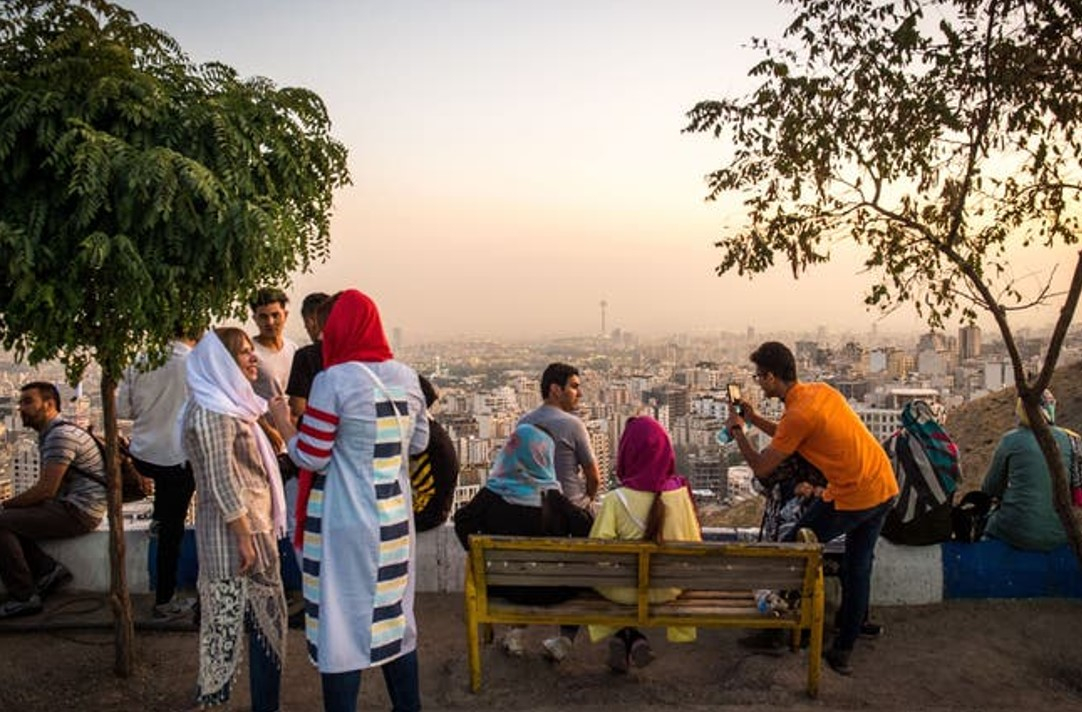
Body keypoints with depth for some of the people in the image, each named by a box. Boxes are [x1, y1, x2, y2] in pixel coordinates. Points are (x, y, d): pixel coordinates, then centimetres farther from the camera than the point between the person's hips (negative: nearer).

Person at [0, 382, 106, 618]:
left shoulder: (61, 435, -17)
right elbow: (46, 488, 19)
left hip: (78, 513, -11)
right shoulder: (49, 434, 17)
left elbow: (46, 490, -19)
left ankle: (24, 597, -8)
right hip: (68, 506, 11)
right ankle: (48, 569, 5)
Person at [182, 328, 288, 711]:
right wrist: (244, 536, -20)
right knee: (259, 620, -3)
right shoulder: (213, 411, -15)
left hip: (253, 525, 9)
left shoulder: (229, 405, 15)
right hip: (237, 530, -9)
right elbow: (221, 481, -20)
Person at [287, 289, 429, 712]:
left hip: (343, 523, -6)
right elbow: (418, 442, 11)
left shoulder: (334, 380, -15)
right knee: (393, 615, 18)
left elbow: (310, 457, -13)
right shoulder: (406, 377, 2)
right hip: (393, 518, 6)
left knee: (341, 621, 6)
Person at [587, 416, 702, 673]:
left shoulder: (615, 500, -20)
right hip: (668, 590, 2)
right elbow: (695, 543, -1)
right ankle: (634, 640, 21)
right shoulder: (681, 493, -11)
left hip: (624, 591, -2)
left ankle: (623, 635, 17)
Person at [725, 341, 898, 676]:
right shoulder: (822, 391, 9)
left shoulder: (798, 414, -18)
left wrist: (737, 431, 1)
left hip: (852, 498, -9)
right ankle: (843, 650, 25)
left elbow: (761, 468, -11)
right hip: (885, 487, 9)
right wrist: (754, 420, 20)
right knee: (858, 567, 16)